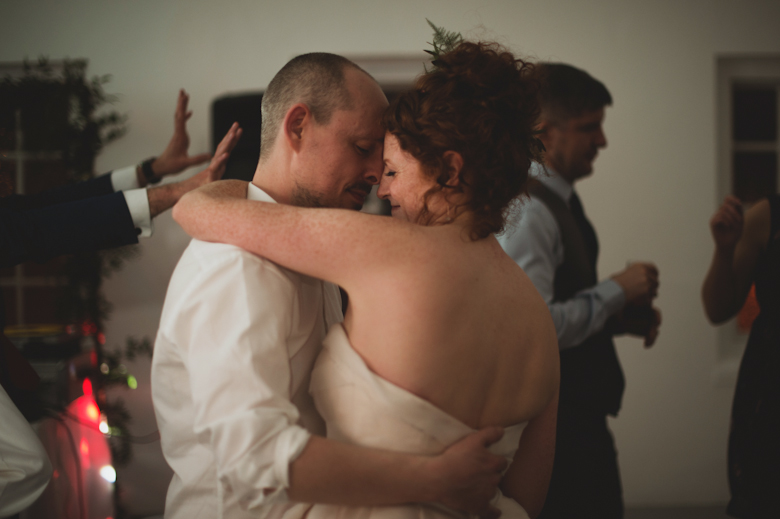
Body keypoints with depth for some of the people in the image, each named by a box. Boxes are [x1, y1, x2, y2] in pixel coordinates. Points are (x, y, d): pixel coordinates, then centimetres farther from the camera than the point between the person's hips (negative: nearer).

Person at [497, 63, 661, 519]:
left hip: (578, 420, 10)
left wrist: (618, 318, 6)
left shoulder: (560, 202, 13)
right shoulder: (527, 212, -19)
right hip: (553, 425, -10)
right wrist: (616, 292, -16)